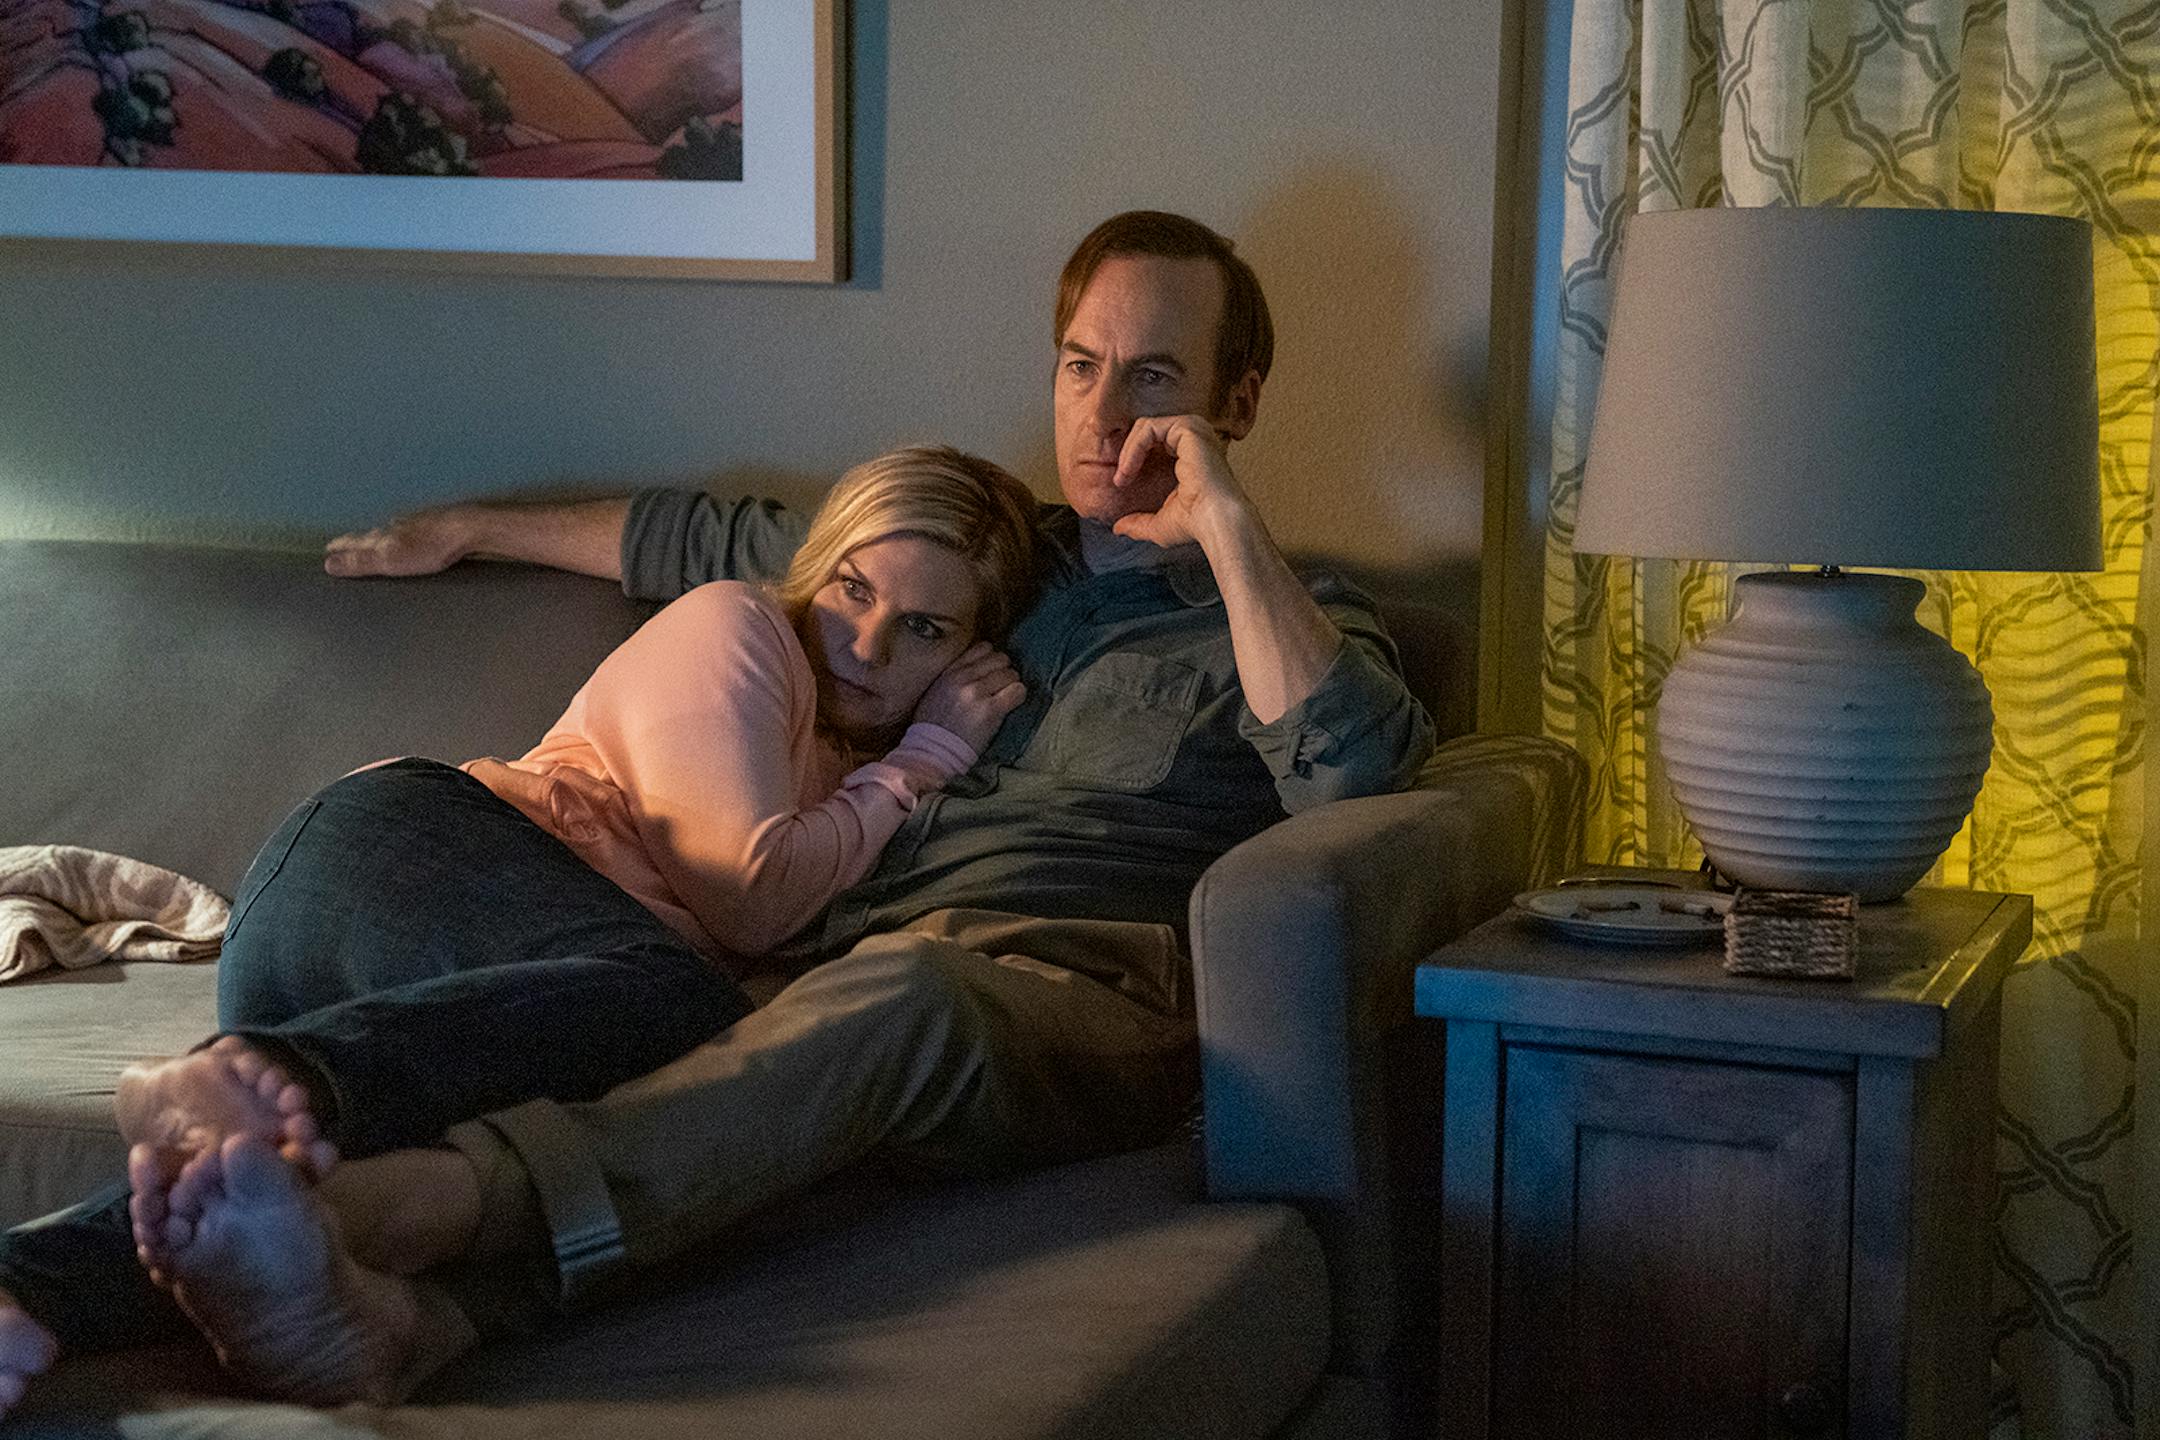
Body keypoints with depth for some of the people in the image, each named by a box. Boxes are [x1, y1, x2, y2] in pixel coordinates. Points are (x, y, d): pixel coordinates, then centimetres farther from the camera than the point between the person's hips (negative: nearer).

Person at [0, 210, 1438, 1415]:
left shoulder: (1282, 613, 19)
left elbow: (1355, 769, -6)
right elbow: (700, 539, 44)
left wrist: (1225, 522, -3)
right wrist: (478, 528, 49)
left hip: (1083, 993, -4)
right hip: (836, 971, 5)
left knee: (897, 991, -42)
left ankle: (399, 1207, -63)